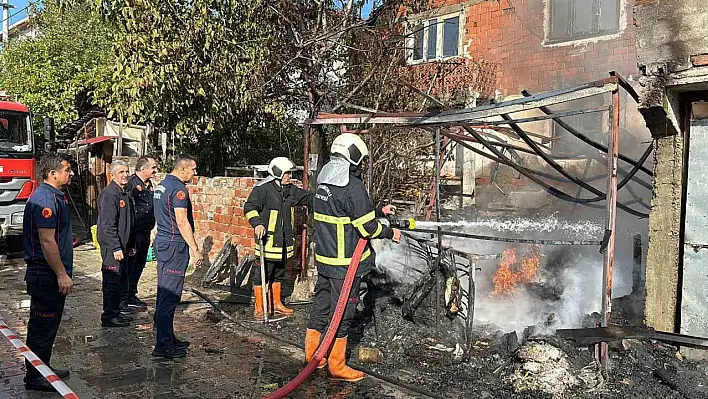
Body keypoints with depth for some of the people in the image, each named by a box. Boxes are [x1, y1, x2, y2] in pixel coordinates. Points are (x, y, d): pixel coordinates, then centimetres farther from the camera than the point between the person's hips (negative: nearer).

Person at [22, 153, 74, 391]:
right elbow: (46, 242, -24)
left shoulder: (55, 196, 13)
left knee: (49, 325, 18)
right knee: (42, 326, 0)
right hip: (46, 276, -10)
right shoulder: (45, 199, -20)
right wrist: (62, 274, -23)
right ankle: (34, 377, 11)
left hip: (50, 276, 10)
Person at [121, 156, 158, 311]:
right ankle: (125, 299, 9)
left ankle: (132, 295, 28)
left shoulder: (148, 184, 14)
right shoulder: (131, 183, -15)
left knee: (139, 265, 16)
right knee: (129, 265, -1)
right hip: (134, 232, -9)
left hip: (145, 232, 9)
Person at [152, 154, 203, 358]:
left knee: (164, 293, 15)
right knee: (170, 295, -7)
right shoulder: (178, 189, -15)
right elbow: (182, 222, -21)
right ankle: (163, 345, -4)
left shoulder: (161, 185, 16)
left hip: (162, 242, 10)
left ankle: (166, 337, 24)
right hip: (174, 245, -10)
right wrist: (195, 250, -18)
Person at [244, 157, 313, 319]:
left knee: (279, 274, 18)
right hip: (267, 239, -8)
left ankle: (276, 303, 32)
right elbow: (249, 207, -13)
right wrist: (257, 223, -26)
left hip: (284, 240, 8)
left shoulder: (290, 189, 11)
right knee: (262, 274, -1)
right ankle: (259, 308, 9)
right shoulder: (263, 189, -12)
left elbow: (307, 197, 18)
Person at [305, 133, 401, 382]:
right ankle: (337, 366, 14)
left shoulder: (324, 183, 9)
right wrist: (390, 233, -1)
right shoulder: (352, 186, -20)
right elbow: (367, 227, -19)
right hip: (345, 263, -9)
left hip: (324, 258, 9)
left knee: (321, 305, 18)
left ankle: (313, 356, 30)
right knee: (341, 313, 3)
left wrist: (379, 211, 22)